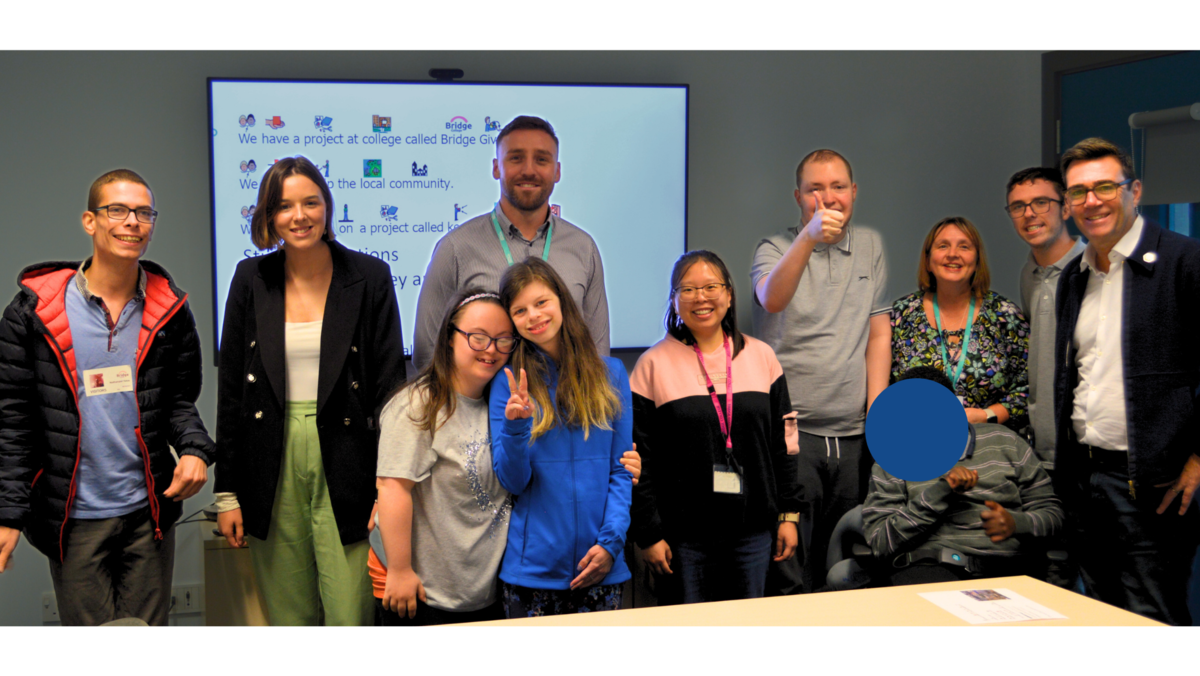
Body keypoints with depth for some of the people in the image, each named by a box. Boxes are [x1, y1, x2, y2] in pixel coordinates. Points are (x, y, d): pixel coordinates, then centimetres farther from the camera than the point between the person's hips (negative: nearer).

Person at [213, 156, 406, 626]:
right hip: (272, 474, 2)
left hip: (345, 472, -2)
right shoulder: (251, 279, 5)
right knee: (287, 618, 11)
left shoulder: (369, 277, -1)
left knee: (350, 620, -1)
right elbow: (230, 388, 7)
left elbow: (390, 385, -2)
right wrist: (227, 491, 4)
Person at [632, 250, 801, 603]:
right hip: (683, 534, -2)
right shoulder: (654, 364, -3)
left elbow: (784, 442, 11)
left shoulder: (761, 356, 6)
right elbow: (639, 461, -2)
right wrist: (648, 534, -5)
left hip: (753, 531, 3)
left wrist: (789, 514, 7)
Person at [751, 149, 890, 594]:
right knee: (789, 572, -7)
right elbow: (771, 299, -22)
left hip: (853, 433, 4)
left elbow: (878, 334, 14)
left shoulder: (870, 246, 15)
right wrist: (810, 236, -36)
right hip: (790, 429, -4)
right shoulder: (775, 249, 2)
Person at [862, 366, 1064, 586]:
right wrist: (940, 492, -9)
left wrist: (1017, 524, -5)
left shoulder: (1003, 442, 18)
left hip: (1008, 566, 3)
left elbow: (1051, 510, 19)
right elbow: (880, 542, 0)